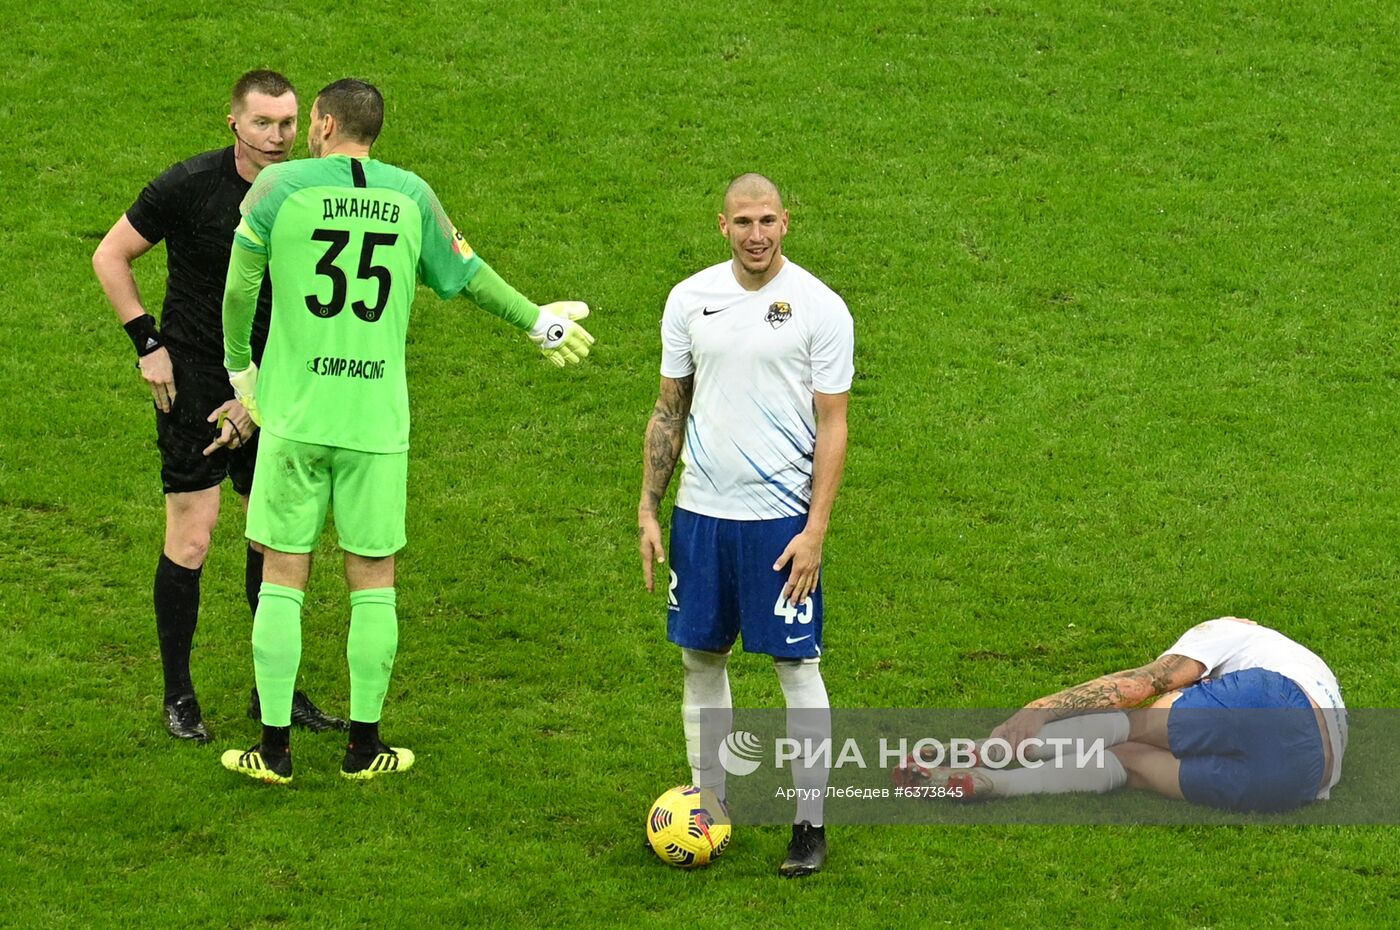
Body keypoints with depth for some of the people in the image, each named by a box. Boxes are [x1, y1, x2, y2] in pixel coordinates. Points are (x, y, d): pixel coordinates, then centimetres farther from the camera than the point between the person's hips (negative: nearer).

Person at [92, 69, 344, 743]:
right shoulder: (190, 186, -12)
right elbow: (110, 256, -1)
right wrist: (148, 343, -7)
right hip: (193, 380, -4)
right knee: (191, 539, -7)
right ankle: (178, 696, 3)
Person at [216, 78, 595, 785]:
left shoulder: (279, 186, -3)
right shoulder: (411, 195, 3)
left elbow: (239, 288, -1)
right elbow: (466, 276, 12)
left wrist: (241, 368, 16)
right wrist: (538, 322, 29)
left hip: (294, 414, -1)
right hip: (377, 421, 1)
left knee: (283, 578, 5)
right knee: (373, 581, 10)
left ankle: (275, 747, 7)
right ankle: (364, 746, 14)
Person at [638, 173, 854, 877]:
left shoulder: (820, 307, -6)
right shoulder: (690, 299, 5)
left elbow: (832, 427, -5)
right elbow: (668, 409, 12)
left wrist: (815, 528, -11)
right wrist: (647, 511, 8)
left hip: (782, 515, -4)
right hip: (701, 509, 4)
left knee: (796, 665, 0)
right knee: (700, 659, 9)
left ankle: (810, 823, 7)